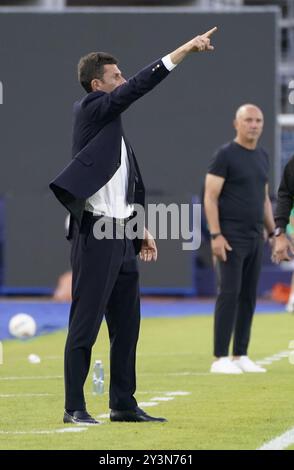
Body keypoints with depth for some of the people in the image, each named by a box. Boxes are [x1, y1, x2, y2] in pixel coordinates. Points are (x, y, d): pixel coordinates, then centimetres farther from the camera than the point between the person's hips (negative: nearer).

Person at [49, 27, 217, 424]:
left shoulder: (113, 123, 18)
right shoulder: (90, 110, -7)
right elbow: (139, 86, -19)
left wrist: (142, 228, 18)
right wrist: (186, 49, -20)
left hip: (122, 236, 9)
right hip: (95, 233, -9)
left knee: (126, 325, 10)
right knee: (85, 324, -6)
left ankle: (123, 404, 15)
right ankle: (75, 407, -2)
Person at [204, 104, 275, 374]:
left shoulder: (262, 157, 15)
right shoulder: (225, 155, -7)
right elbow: (210, 197, -11)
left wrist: (273, 232, 18)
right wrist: (215, 235, -18)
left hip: (255, 238, 7)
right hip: (231, 238, -7)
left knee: (249, 297, 6)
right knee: (229, 294, -10)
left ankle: (240, 356, 11)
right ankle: (220, 359, -9)